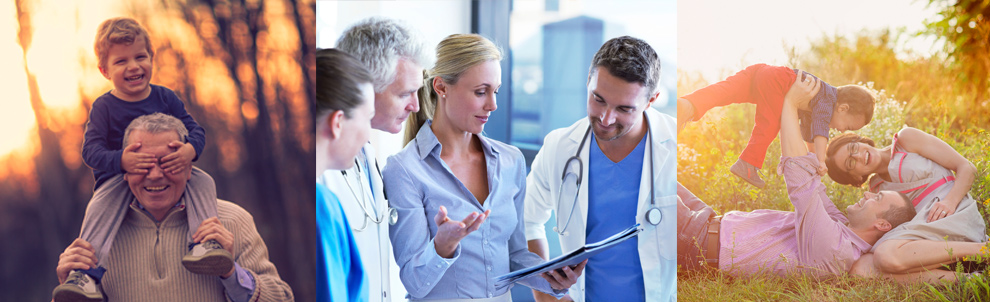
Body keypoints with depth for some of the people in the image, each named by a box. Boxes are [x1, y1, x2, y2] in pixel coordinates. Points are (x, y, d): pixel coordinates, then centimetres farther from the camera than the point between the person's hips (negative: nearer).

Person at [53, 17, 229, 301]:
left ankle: (201, 245, -36)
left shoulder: (165, 97, 2)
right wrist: (120, 160, -39)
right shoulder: (104, 107, -5)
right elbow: (91, 150, -15)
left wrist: (191, 149, -30)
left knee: (202, 181, -23)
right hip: (119, 178, -2)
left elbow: (196, 130, -2)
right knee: (103, 201, -34)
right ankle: (87, 273, -41)